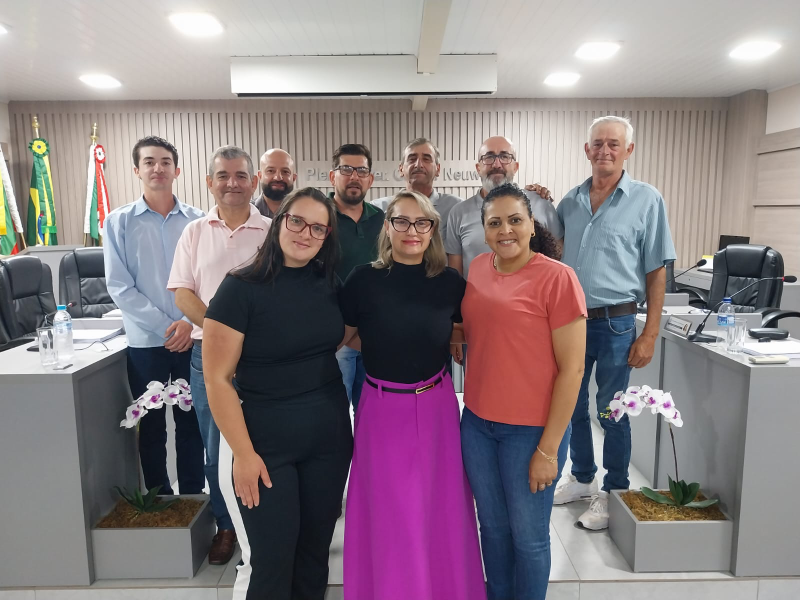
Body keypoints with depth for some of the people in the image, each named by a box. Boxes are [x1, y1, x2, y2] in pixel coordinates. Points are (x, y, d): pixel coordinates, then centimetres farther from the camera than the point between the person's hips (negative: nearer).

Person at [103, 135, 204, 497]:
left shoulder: (196, 220, 1)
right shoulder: (119, 221, -1)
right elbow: (119, 287, -6)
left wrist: (190, 322, -14)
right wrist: (165, 327, -13)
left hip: (193, 338, 1)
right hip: (146, 341, 0)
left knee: (191, 422, 10)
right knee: (151, 426, 10)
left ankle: (192, 497, 25)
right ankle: (159, 500, 27)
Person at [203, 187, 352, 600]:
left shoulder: (329, 284, 1)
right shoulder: (242, 288, -13)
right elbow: (218, 379, -13)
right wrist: (244, 453, -14)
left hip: (329, 437, 5)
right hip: (264, 442, -4)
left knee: (315, 552, 17)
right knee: (269, 563, 6)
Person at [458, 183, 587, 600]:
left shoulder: (556, 277, -14)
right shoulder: (478, 269, 3)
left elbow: (572, 368, -14)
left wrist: (548, 448, -14)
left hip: (531, 430, -5)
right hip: (476, 423, 5)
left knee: (528, 535, 13)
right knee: (492, 526, 20)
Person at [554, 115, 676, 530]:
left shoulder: (646, 200, -5)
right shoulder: (569, 201, 6)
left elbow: (656, 273, -5)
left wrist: (649, 335, -9)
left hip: (614, 323, -4)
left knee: (612, 413, 7)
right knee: (572, 406, 15)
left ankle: (613, 492, 26)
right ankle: (582, 479, 35)